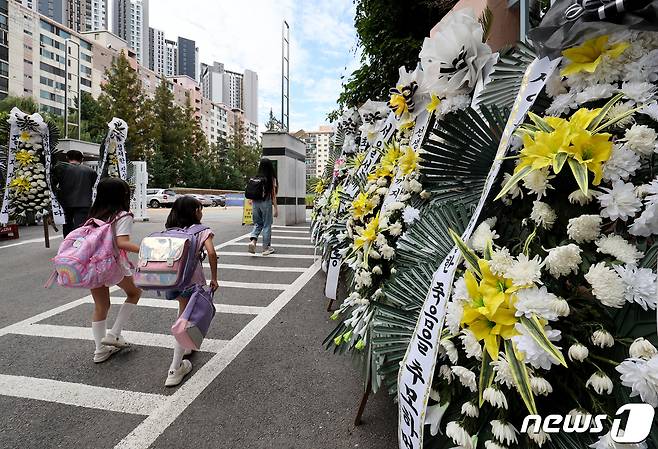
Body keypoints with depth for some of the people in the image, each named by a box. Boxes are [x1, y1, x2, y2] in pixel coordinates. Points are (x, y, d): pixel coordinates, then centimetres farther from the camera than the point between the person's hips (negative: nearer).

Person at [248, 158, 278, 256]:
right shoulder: (271, 179, -6)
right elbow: (273, 195, -5)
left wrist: (253, 208, 16)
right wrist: (276, 208, 0)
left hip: (256, 203, 3)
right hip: (266, 203, -3)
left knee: (257, 224, 18)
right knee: (267, 225, 8)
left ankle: (253, 240, -5)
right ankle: (266, 248, 15)